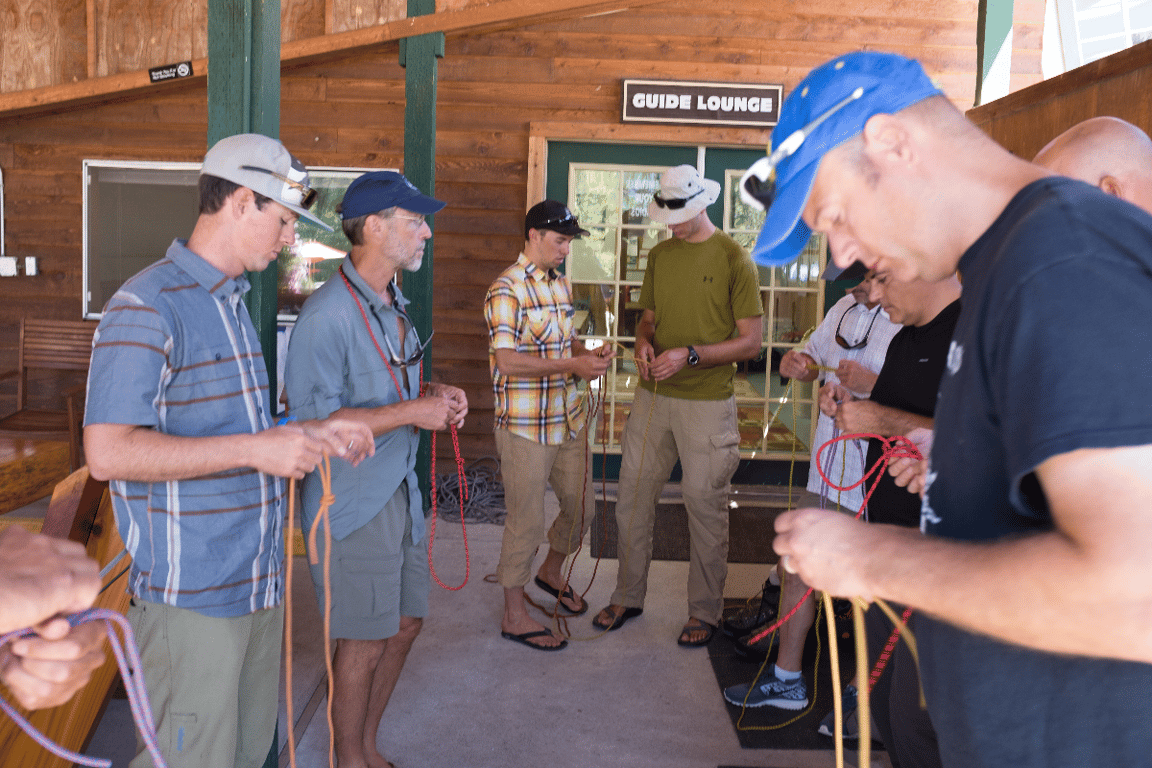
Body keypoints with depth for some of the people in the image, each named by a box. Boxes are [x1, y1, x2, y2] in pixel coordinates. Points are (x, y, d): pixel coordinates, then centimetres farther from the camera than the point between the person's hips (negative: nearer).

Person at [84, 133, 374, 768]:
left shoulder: (232, 303, 16)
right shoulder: (148, 306, -15)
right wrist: (255, 449, -25)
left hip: (256, 584, 9)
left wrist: (312, 432, 8)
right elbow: (108, 453, -23)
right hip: (191, 596, -9)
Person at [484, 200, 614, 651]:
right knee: (527, 520, 1)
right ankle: (514, 616, 17)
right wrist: (572, 364, -24)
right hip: (525, 425, -8)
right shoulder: (506, 289, -15)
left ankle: (551, 572, 43)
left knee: (582, 506, 17)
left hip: (568, 418, 8)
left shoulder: (562, 284, 13)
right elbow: (507, 362, -22)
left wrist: (591, 355, 0)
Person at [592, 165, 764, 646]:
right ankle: (628, 598, 27)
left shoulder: (733, 258, -5)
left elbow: (751, 341, -7)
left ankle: (704, 612, 20)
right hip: (652, 396, 5)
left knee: (706, 507, 4)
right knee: (631, 499, 9)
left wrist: (689, 355, -17)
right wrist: (644, 342, -2)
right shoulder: (659, 255, 11)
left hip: (708, 402, -5)